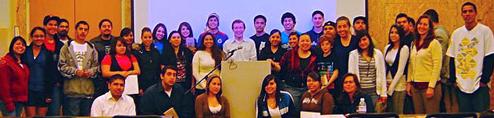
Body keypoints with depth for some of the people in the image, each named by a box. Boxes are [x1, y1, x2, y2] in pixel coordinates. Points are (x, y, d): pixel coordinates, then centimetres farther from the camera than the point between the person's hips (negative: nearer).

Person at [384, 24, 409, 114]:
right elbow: (384, 67, 11)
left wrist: (391, 87, -11)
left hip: (398, 85, -5)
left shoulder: (404, 48, -8)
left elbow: (401, 70, -11)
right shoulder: (387, 48, 10)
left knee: (398, 113, -3)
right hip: (387, 83, 5)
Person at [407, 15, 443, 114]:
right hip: (415, 86, 6)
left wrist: (431, 87, -16)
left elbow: (437, 66, -11)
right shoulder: (414, 44, 14)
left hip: (429, 85, -6)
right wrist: (409, 82, 8)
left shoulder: (434, 43, -6)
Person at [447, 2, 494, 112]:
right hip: (461, 85, 4)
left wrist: (484, 80, -10)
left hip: (479, 84, -4)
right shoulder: (456, 33, 9)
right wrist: (453, 80, 6)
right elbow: (452, 59, 12)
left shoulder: (485, 31, -3)